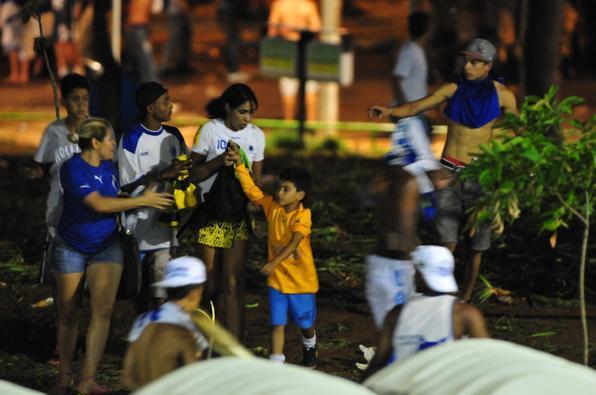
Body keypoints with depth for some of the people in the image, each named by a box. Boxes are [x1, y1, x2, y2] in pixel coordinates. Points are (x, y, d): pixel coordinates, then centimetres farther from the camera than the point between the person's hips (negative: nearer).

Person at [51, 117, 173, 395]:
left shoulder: (109, 167, 0)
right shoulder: (72, 169, -19)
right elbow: (99, 204, -27)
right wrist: (142, 201, -24)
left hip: (106, 247, 4)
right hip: (71, 248, -4)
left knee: (103, 311, -13)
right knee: (68, 315, 6)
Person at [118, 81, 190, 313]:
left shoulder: (173, 136, 8)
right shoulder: (131, 140, -9)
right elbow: (128, 186, -11)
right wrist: (161, 175, -20)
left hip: (166, 221, 4)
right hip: (140, 222, -4)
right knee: (141, 285, 6)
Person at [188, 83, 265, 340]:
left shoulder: (256, 135, 5)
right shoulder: (210, 130, -5)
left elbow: (256, 179, 12)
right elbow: (194, 174, -3)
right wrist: (219, 161, -19)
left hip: (238, 214, 2)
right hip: (210, 213, -2)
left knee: (233, 284, -7)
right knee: (210, 284, 2)